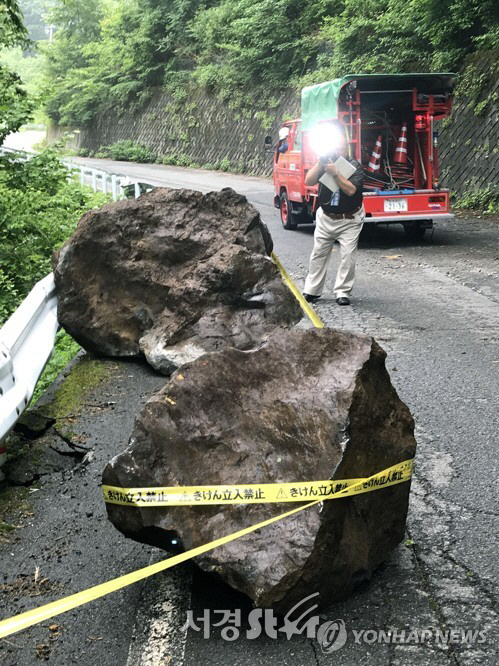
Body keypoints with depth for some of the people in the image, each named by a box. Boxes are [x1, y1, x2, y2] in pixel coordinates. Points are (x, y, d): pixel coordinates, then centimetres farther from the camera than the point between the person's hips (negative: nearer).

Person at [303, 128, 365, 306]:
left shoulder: (354, 166, -10)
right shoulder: (324, 163, 1)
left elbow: (351, 190, -25)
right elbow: (308, 181, -13)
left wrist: (335, 173, -30)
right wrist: (320, 163, -22)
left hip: (349, 220, -4)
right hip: (325, 218, 4)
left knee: (348, 256, -7)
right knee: (318, 253, 7)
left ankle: (342, 293, 1)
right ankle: (311, 291, 16)